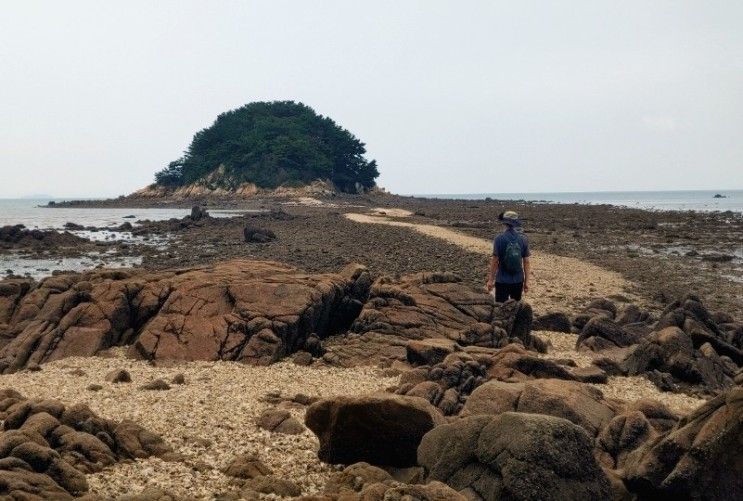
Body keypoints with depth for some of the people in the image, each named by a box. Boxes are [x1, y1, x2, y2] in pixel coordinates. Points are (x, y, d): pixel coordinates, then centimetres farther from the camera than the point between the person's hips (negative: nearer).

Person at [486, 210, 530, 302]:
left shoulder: (499, 239, -11)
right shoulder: (523, 239, -1)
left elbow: (495, 261, -9)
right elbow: (526, 261, 1)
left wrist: (491, 280, -1)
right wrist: (526, 281, 8)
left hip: (502, 281, -3)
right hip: (518, 281, 3)